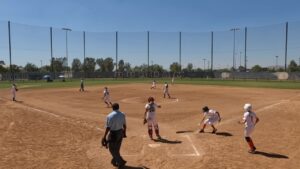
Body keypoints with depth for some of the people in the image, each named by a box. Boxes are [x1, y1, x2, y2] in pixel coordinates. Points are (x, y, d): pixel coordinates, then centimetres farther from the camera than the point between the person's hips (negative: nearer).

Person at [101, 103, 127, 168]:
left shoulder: (109, 116, -18)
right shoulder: (122, 114, -3)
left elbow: (107, 128, -17)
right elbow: (124, 125, 4)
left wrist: (104, 137, -8)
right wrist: (124, 133, 18)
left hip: (113, 134, -6)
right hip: (120, 133, 6)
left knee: (112, 149, 11)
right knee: (117, 148, 21)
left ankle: (121, 162, 6)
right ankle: (114, 161, 37)